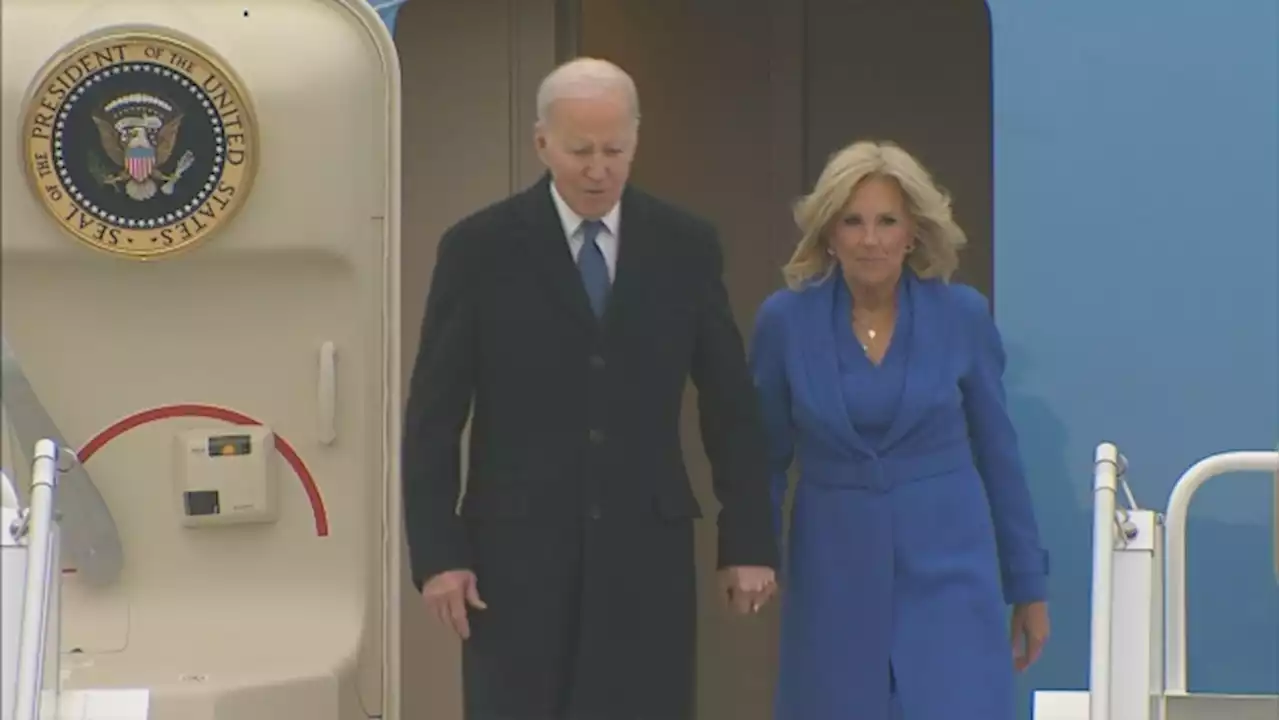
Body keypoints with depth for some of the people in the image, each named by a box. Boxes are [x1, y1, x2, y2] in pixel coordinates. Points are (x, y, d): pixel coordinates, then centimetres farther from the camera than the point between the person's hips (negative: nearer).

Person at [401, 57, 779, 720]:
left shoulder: (686, 246, 3)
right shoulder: (480, 247, -2)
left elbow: (730, 403, 8)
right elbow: (433, 417, -1)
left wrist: (749, 540, 4)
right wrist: (437, 553, -7)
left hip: (647, 549, 2)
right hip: (517, 551, -1)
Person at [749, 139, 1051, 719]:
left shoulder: (962, 315, -4)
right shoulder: (785, 320, -4)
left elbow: (997, 452, 4)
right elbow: (765, 459, 6)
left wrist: (1028, 583, 7)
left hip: (947, 569, -1)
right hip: (835, 574, 1)